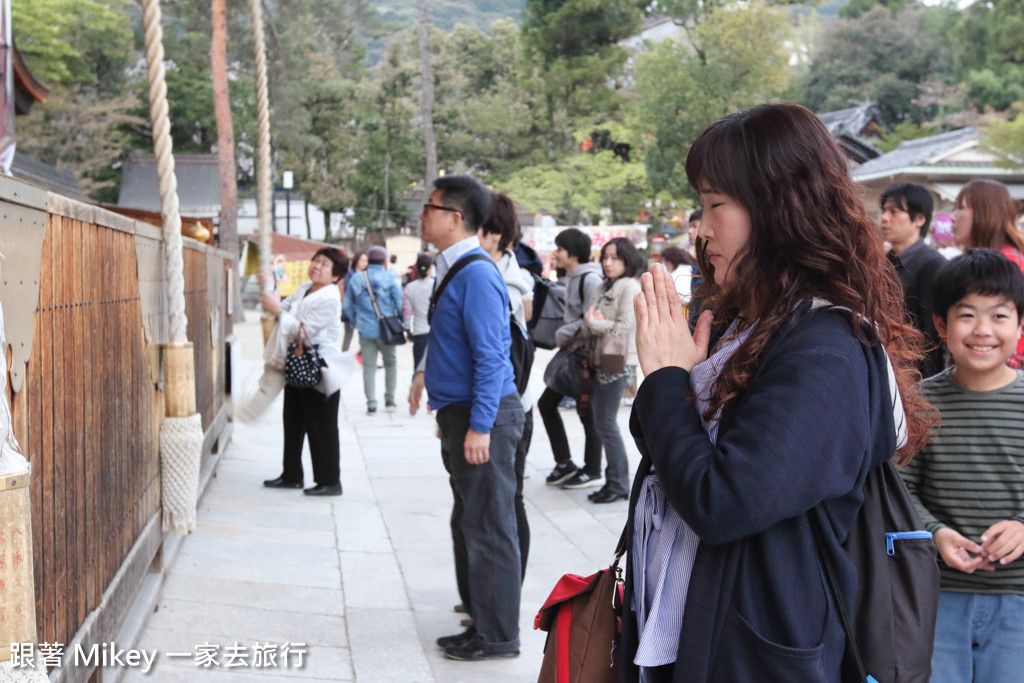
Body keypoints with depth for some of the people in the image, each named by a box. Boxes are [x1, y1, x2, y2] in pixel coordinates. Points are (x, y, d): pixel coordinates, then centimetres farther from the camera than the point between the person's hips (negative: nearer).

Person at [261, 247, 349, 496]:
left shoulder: (329, 299, -17)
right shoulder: (304, 288, 10)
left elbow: (303, 331, -21)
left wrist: (278, 310, -17)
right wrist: (271, 301, -2)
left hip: (320, 372, -9)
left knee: (322, 429, -2)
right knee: (293, 424, 16)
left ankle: (330, 481, 7)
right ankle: (291, 475, 28)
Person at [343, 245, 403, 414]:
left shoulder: (356, 280, 3)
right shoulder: (390, 278, -6)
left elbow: (348, 305, 8)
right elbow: (400, 303, -7)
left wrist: (355, 322, 22)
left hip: (365, 330, 2)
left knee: (369, 367, 7)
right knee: (390, 363, 14)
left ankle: (371, 404, 5)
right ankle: (389, 400, 14)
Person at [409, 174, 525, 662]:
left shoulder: (477, 274, -19)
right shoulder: (453, 270, 12)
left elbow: (490, 356, -23)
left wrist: (480, 427, -24)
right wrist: (426, 373, 18)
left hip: (484, 414, -10)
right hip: (459, 412, 10)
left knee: (488, 529, 0)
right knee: (468, 524, 18)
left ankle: (497, 636, 11)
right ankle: (480, 619, 30)